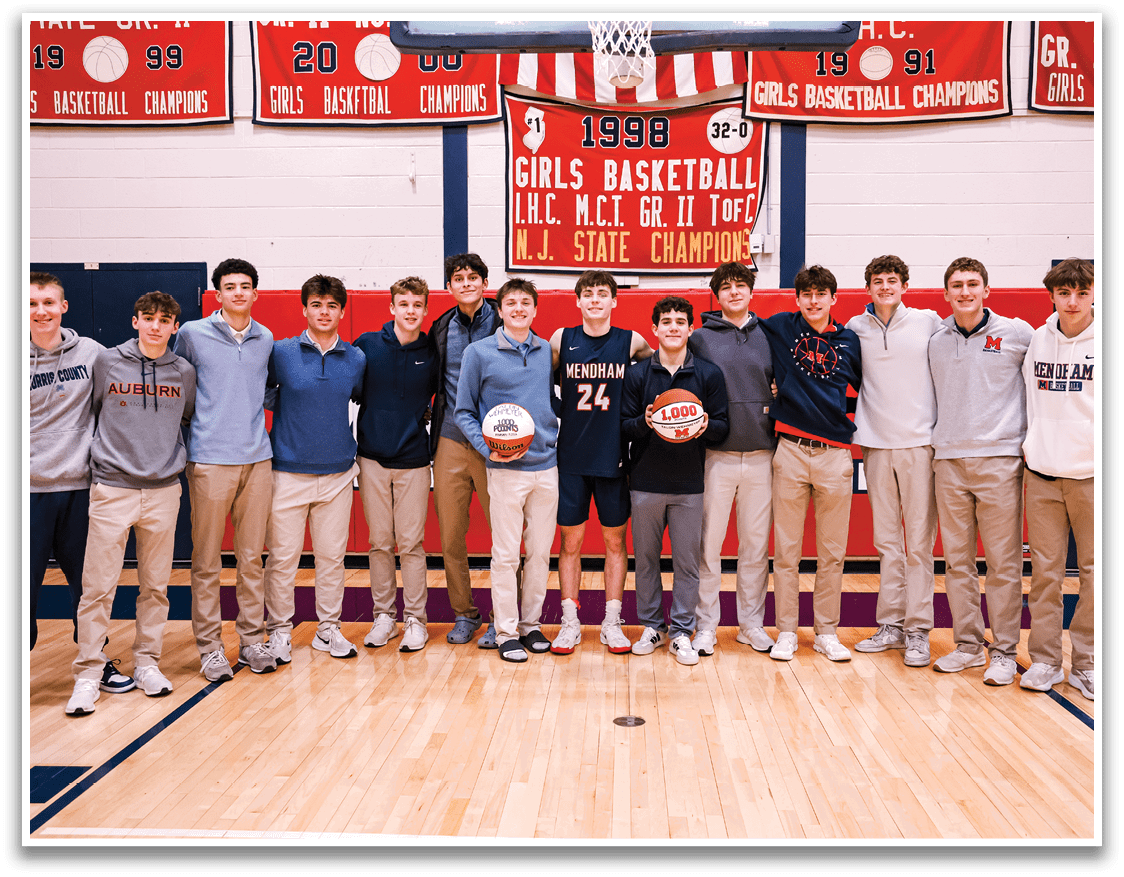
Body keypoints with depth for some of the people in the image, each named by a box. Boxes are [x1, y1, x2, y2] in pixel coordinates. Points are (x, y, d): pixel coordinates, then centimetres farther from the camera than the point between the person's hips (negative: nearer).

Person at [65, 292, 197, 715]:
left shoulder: (184, 372, 6)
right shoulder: (107, 362, 2)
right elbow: (91, 414, 12)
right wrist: (103, 456, 12)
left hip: (163, 490, 2)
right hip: (112, 488, -2)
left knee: (156, 585, 8)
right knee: (98, 587, -2)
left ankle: (146, 661, 21)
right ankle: (88, 673, 8)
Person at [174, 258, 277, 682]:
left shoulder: (266, 339, 11)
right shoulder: (192, 334, 2)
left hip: (257, 458, 3)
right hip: (210, 459, -3)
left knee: (252, 557, 8)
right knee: (207, 561, 1)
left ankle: (252, 639, 17)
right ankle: (209, 645, 11)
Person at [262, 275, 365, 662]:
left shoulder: (356, 360, 4)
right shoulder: (281, 353, -2)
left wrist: (351, 444, 10)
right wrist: (283, 410, -2)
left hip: (337, 473, 2)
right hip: (288, 471, -2)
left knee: (332, 555, 9)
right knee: (283, 557, 2)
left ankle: (328, 628, 22)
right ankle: (279, 630, 17)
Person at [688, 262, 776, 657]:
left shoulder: (769, 336, 10)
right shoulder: (700, 338, 4)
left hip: (761, 456, 2)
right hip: (716, 457, -2)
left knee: (756, 544, 8)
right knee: (709, 544, 1)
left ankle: (751, 624, 20)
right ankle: (706, 624, 13)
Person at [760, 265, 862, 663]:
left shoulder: (849, 341, 9)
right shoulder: (779, 329, 4)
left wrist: (854, 422, 8)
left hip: (835, 452, 1)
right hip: (790, 451, -1)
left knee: (832, 552, 7)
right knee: (786, 550, 4)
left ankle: (826, 631, 19)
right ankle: (786, 631, 15)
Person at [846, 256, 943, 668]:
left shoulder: (929, 321, 3)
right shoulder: (855, 328, 8)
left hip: (920, 441, -2)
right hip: (876, 444, 2)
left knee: (919, 539, -2)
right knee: (886, 540, 7)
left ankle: (918, 630, 6)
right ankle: (890, 625, 16)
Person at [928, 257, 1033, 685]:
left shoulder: (1017, 334, 1)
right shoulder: (934, 342, 9)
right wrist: (935, 441, 13)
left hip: (1000, 460, -3)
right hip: (948, 461, 3)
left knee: (1003, 562, 0)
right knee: (957, 560, 8)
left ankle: (1004, 651, 10)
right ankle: (967, 644, 19)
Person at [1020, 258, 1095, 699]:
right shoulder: (1038, 340, 8)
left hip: (1092, 474, -2)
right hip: (1042, 473, 2)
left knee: (1094, 572, 3)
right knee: (1045, 571, 6)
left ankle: (1086, 663, 16)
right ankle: (1044, 660, 15)